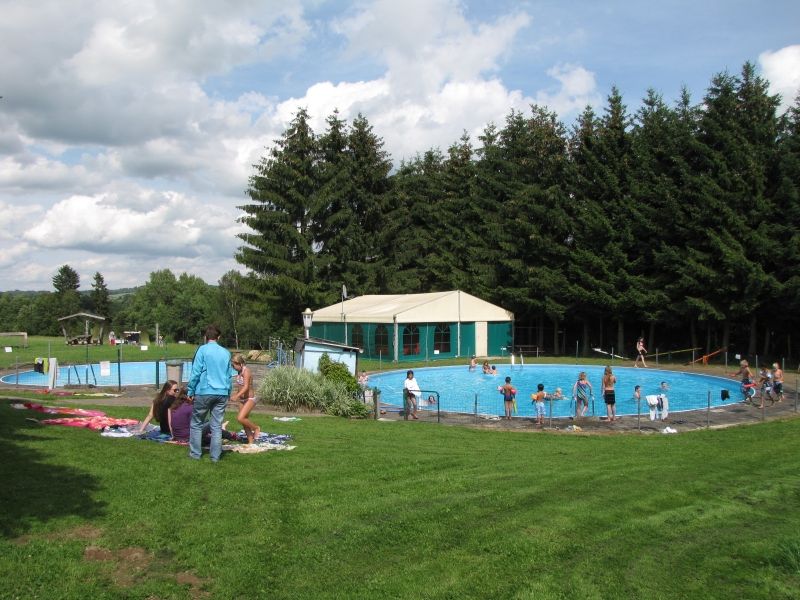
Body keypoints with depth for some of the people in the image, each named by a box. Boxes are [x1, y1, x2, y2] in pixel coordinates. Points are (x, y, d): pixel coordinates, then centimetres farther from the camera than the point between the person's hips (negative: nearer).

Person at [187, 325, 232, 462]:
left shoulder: (203, 350, -4)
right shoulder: (226, 353, 9)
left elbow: (195, 372, -7)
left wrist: (190, 391, 0)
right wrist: (228, 393, 20)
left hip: (204, 392, -3)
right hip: (222, 393, 3)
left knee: (196, 424, 11)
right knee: (217, 426, 6)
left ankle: (195, 453, 13)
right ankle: (215, 455, 7)